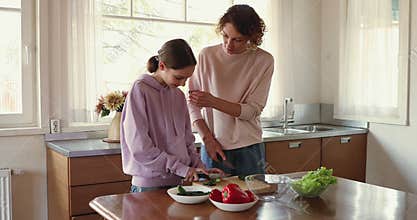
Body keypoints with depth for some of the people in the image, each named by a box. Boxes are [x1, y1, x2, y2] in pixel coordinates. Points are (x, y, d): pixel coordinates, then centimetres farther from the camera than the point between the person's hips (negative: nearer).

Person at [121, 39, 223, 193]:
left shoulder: (179, 95, 9)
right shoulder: (140, 90, -12)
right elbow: (139, 148, -18)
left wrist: (199, 167, -1)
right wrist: (181, 168, -17)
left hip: (179, 181, 6)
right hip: (149, 184, -6)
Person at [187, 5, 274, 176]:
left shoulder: (263, 61, -4)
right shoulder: (207, 55, -1)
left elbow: (252, 110, -8)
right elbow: (191, 103, 0)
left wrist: (213, 102, -19)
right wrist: (208, 138, -10)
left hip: (249, 149, 0)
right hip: (212, 146, 1)